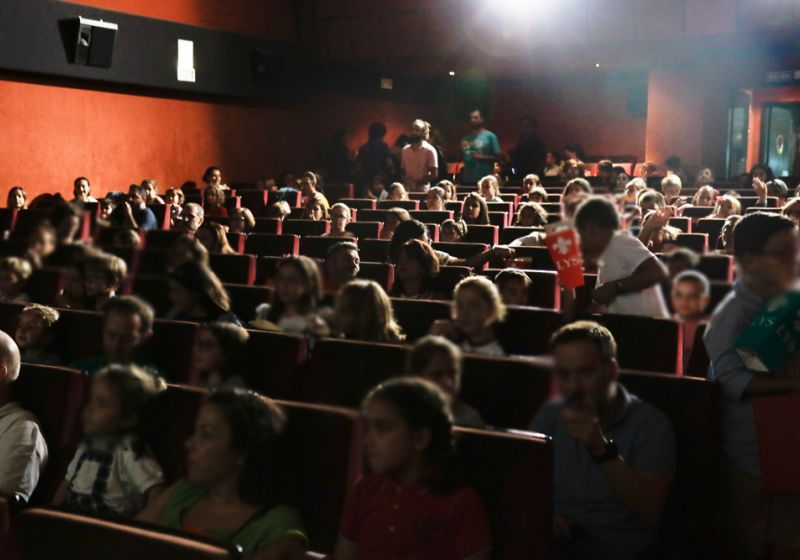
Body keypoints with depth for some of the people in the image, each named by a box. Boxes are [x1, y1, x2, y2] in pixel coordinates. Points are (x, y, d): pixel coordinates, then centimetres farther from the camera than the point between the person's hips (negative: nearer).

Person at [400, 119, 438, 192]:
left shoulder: (430, 150, -3)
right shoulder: (405, 150, 12)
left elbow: (434, 174, -6)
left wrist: (417, 182, -14)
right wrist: (405, 180, -5)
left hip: (422, 191, -4)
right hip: (407, 191, 4)